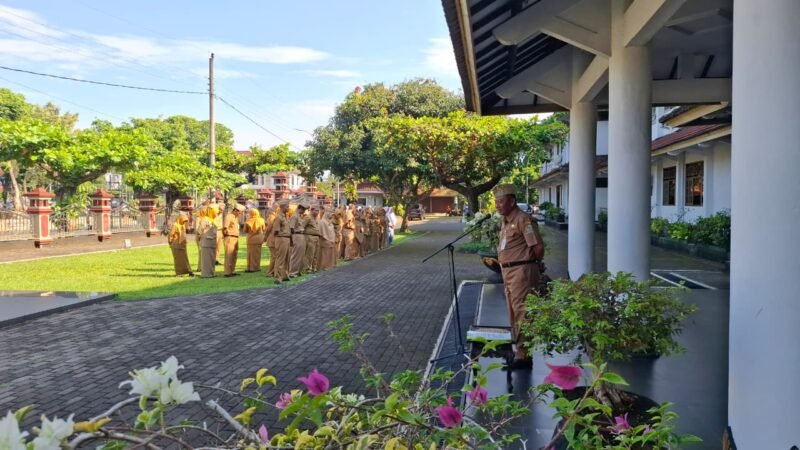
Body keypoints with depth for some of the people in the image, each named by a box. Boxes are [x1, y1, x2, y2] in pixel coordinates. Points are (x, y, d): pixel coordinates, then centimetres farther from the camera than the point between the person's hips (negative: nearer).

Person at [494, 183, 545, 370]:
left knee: (521, 313, -7)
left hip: (521, 271, -10)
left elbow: (538, 247, -18)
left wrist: (533, 264, -3)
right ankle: (519, 350, 29)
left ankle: (523, 355, -1)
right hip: (508, 271, 10)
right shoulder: (505, 221, 13)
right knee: (513, 314, 17)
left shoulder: (523, 219, -16)